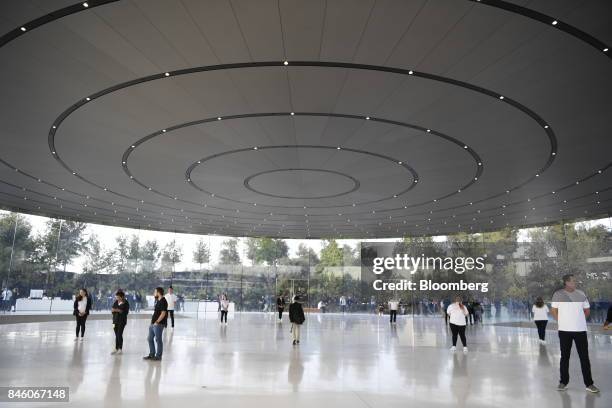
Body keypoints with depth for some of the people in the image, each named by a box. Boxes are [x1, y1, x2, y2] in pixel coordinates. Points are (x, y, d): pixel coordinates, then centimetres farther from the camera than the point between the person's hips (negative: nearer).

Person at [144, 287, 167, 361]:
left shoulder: (163, 301, -15)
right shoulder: (157, 301, 15)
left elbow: (163, 313, -21)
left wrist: (157, 322, -20)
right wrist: (152, 321, 15)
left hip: (159, 324, -10)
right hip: (153, 324, 10)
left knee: (158, 340, -1)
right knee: (150, 339, 15)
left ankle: (158, 356, 8)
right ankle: (152, 354, 25)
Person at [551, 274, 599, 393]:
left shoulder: (581, 294, 3)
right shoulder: (558, 294, -3)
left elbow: (587, 310, 12)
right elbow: (553, 310, 4)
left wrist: (579, 321, 8)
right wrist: (561, 322, 2)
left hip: (580, 330, 2)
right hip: (564, 330, -1)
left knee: (584, 357, 4)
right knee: (565, 357, 7)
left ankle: (589, 384, 13)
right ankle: (563, 382, 17)